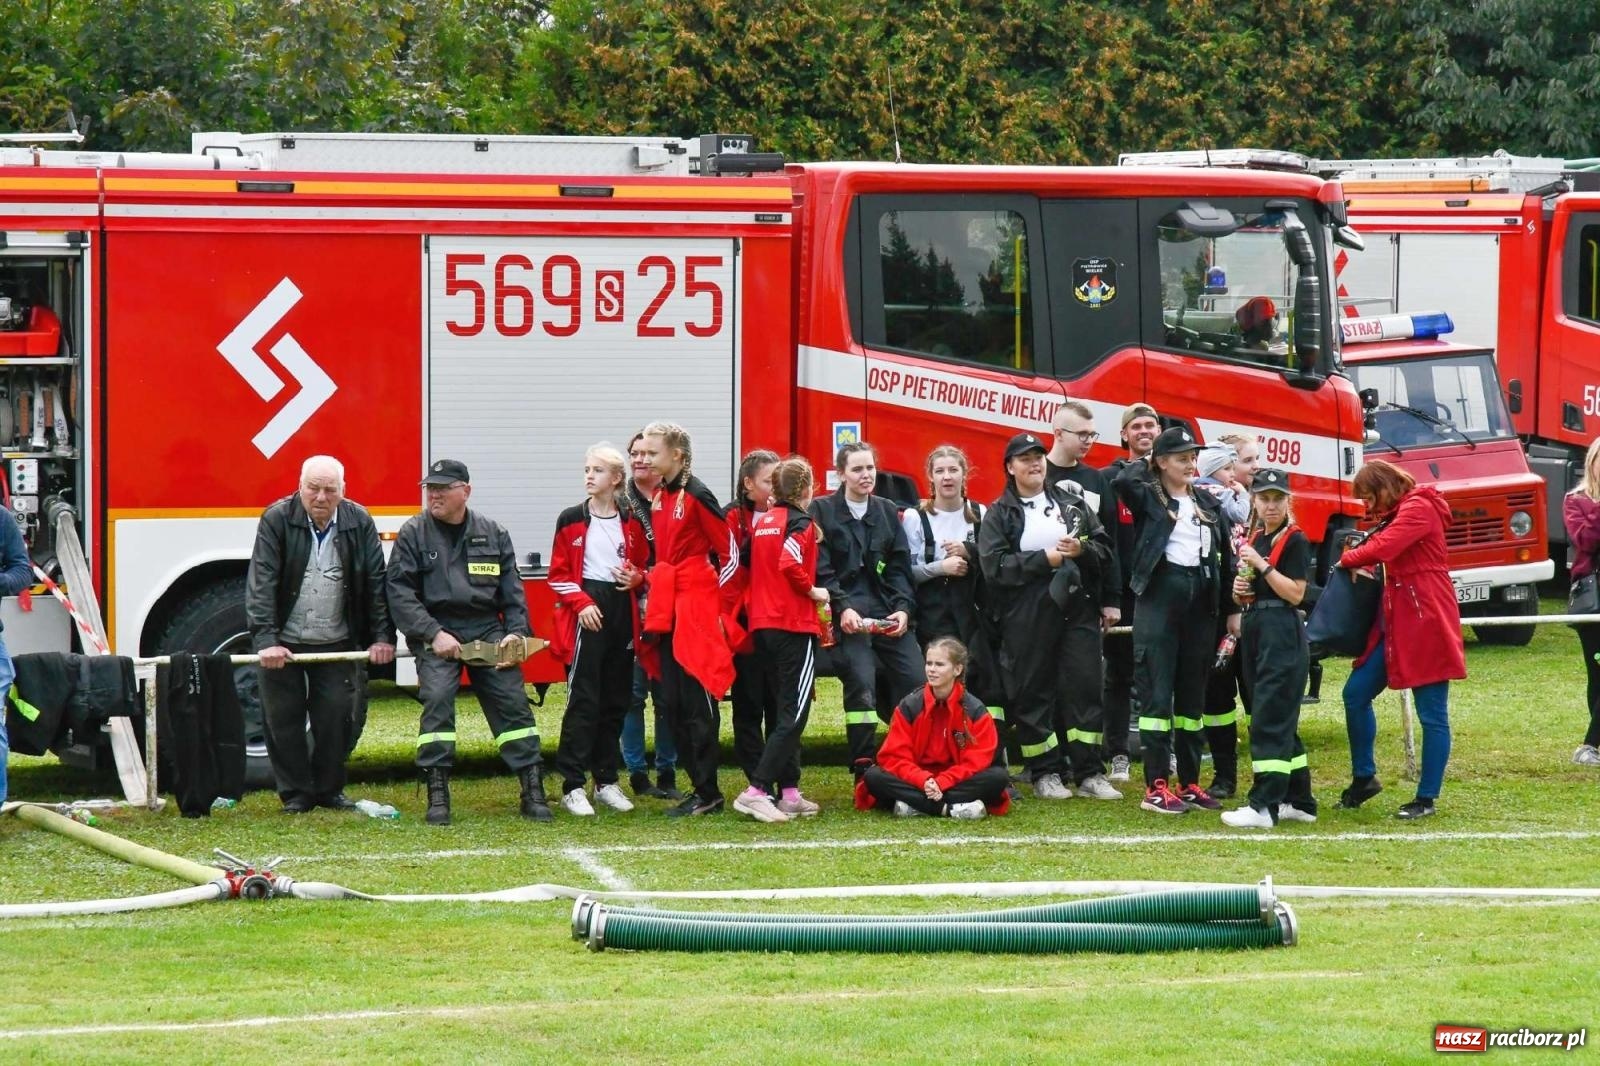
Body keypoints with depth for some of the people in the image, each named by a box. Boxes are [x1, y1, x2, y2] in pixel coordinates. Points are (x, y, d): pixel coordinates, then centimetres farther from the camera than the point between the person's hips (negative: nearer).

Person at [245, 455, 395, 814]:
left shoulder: (359, 523, -1)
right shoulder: (277, 519, -9)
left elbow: (376, 582, 1)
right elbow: (261, 582, -14)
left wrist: (383, 638, -5)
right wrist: (265, 641, -22)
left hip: (336, 645, 2)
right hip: (284, 645, -1)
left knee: (336, 717, 0)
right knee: (284, 719, 2)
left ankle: (329, 788, 17)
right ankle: (296, 794, 13)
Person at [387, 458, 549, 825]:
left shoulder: (493, 534, 10)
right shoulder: (414, 533, 1)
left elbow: (512, 589, 11)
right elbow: (400, 592, -6)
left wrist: (516, 631, -5)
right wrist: (433, 634, -16)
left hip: (487, 630, 3)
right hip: (435, 632, -3)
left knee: (512, 699, -7)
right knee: (437, 698, -21)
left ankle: (532, 791, -4)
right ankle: (437, 794, -17)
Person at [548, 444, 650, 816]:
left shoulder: (631, 521, 8)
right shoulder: (572, 520, 0)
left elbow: (644, 564, 17)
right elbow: (559, 574, 1)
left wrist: (637, 577, -6)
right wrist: (581, 603, -13)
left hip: (622, 613, 3)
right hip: (586, 614, -3)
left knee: (615, 701, 8)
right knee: (583, 701, -8)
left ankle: (606, 781, 17)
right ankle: (572, 786, -7)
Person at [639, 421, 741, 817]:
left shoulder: (696, 496, -11)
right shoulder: (659, 497, 13)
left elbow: (729, 553, -10)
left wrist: (721, 609, -8)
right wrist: (652, 590, 14)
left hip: (698, 610, -9)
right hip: (667, 611, 9)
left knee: (697, 702, -7)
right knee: (673, 703, 7)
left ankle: (708, 794, -4)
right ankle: (699, 785, 14)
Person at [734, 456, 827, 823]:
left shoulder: (763, 520, 13)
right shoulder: (800, 522, -10)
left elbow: (755, 566, 15)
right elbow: (790, 565, -24)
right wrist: (814, 592, -10)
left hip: (763, 624, 8)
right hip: (795, 626, -8)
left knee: (785, 712, 14)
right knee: (793, 714, -7)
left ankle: (789, 792, 15)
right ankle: (756, 790, -18)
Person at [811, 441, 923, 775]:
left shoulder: (887, 512, 19)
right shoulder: (822, 511, 5)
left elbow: (900, 567, 14)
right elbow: (821, 570, -4)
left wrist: (903, 608, -3)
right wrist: (843, 608, -17)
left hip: (889, 615, 5)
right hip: (849, 618, -5)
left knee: (915, 681, -10)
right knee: (861, 684, -20)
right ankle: (864, 770, -15)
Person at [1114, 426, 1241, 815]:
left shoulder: (1208, 503, 13)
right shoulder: (1148, 497, 0)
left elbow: (1225, 557, 14)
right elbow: (1122, 480, -23)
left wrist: (1231, 609, 10)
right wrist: (1147, 464, -2)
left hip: (1200, 601, 5)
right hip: (1159, 598, -5)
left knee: (1193, 693, 10)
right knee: (1157, 693, -6)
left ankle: (1190, 782, 16)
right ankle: (1156, 787, -8)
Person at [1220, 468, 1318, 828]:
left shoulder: (1294, 541, -7)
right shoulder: (1254, 539, 16)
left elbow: (1296, 593, -14)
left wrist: (1261, 566, -18)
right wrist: (1239, 590, 3)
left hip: (1283, 633, -9)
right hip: (1254, 630, 9)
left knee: (1270, 720, -12)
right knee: (1281, 722, 12)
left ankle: (1264, 806, -16)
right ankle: (1299, 801, 18)